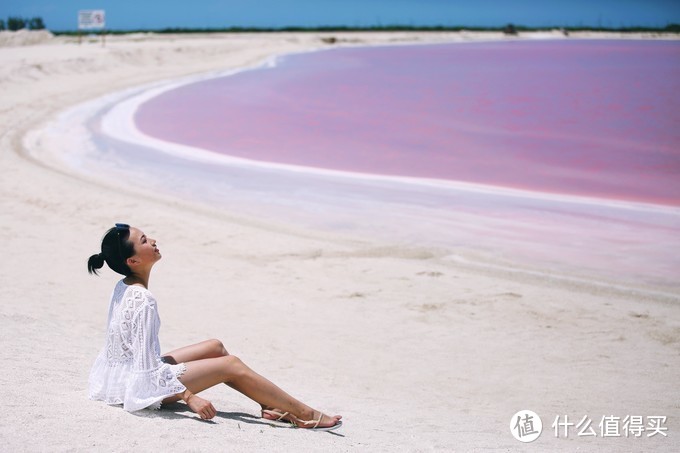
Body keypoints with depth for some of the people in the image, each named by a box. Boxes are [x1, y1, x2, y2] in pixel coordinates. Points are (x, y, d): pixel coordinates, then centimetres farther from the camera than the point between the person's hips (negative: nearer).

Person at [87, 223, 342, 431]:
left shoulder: (123, 287, 4)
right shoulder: (144, 299, -26)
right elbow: (147, 365, -26)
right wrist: (189, 397, -23)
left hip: (125, 374, 10)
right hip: (144, 386, -10)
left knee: (215, 348, 13)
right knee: (231, 365, -9)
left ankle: (270, 405, 14)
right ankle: (305, 414, -4)